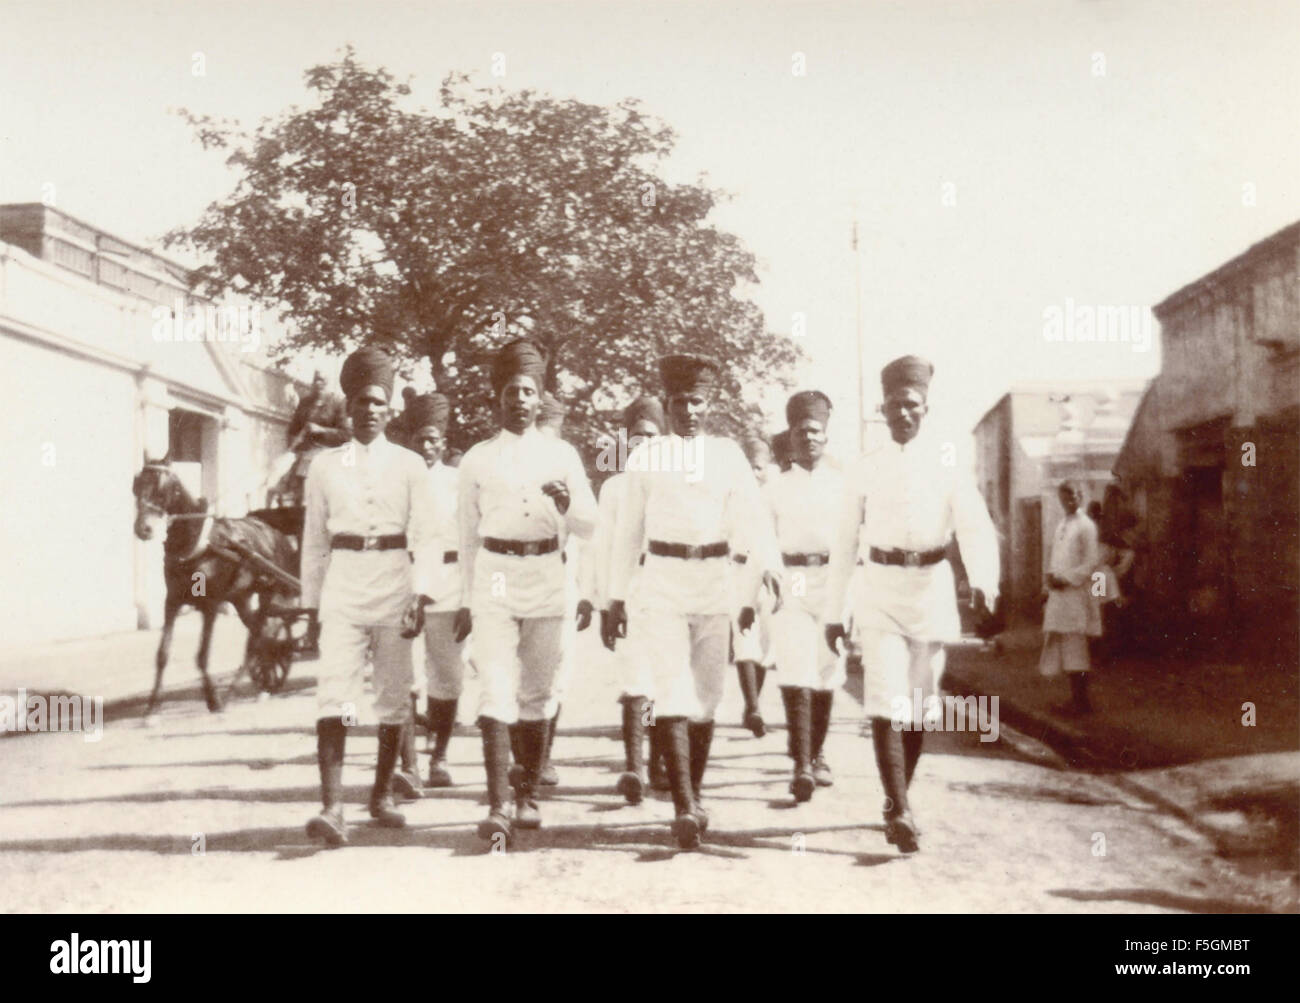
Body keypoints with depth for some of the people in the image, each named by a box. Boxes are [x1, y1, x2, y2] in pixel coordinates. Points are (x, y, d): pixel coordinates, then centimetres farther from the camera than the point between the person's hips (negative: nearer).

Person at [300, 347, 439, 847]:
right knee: (333, 696, -13)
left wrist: (419, 595, -11)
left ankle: (381, 794, 25)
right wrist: (311, 603, 9)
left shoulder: (408, 465, 5)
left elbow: (424, 537, 1)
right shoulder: (324, 466, 8)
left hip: (393, 584, 1)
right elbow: (314, 540, 12)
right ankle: (332, 810, -18)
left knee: (394, 697, 8)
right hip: (342, 586, 0)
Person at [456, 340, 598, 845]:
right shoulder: (477, 459, 9)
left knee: (537, 693, 8)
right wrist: (465, 600, 14)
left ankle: (528, 794, 22)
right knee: (496, 691, -12)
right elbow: (468, 534, 14)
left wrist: (567, 505, -17)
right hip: (494, 580, -1)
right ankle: (498, 807, -15)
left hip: (547, 577, 1)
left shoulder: (561, 454, 9)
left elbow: (590, 524, 6)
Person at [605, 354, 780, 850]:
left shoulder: (728, 455, 7)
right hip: (662, 584, -1)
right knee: (673, 693, -12)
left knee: (706, 696, 8)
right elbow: (627, 530, 9)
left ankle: (695, 793, 24)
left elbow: (753, 516, -2)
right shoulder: (645, 456, 5)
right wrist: (616, 597, 8)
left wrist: (764, 562, -22)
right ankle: (684, 808, -14)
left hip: (714, 582, 2)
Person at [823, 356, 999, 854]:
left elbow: (975, 526, -10)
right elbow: (844, 543, 10)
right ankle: (900, 812, -16)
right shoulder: (866, 469, 5)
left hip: (931, 588, 1)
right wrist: (833, 612, 10)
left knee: (919, 704, 10)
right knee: (885, 700, -14)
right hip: (880, 589, 0)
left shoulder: (947, 462, 1)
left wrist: (984, 580, -30)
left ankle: (896, 802, 27)